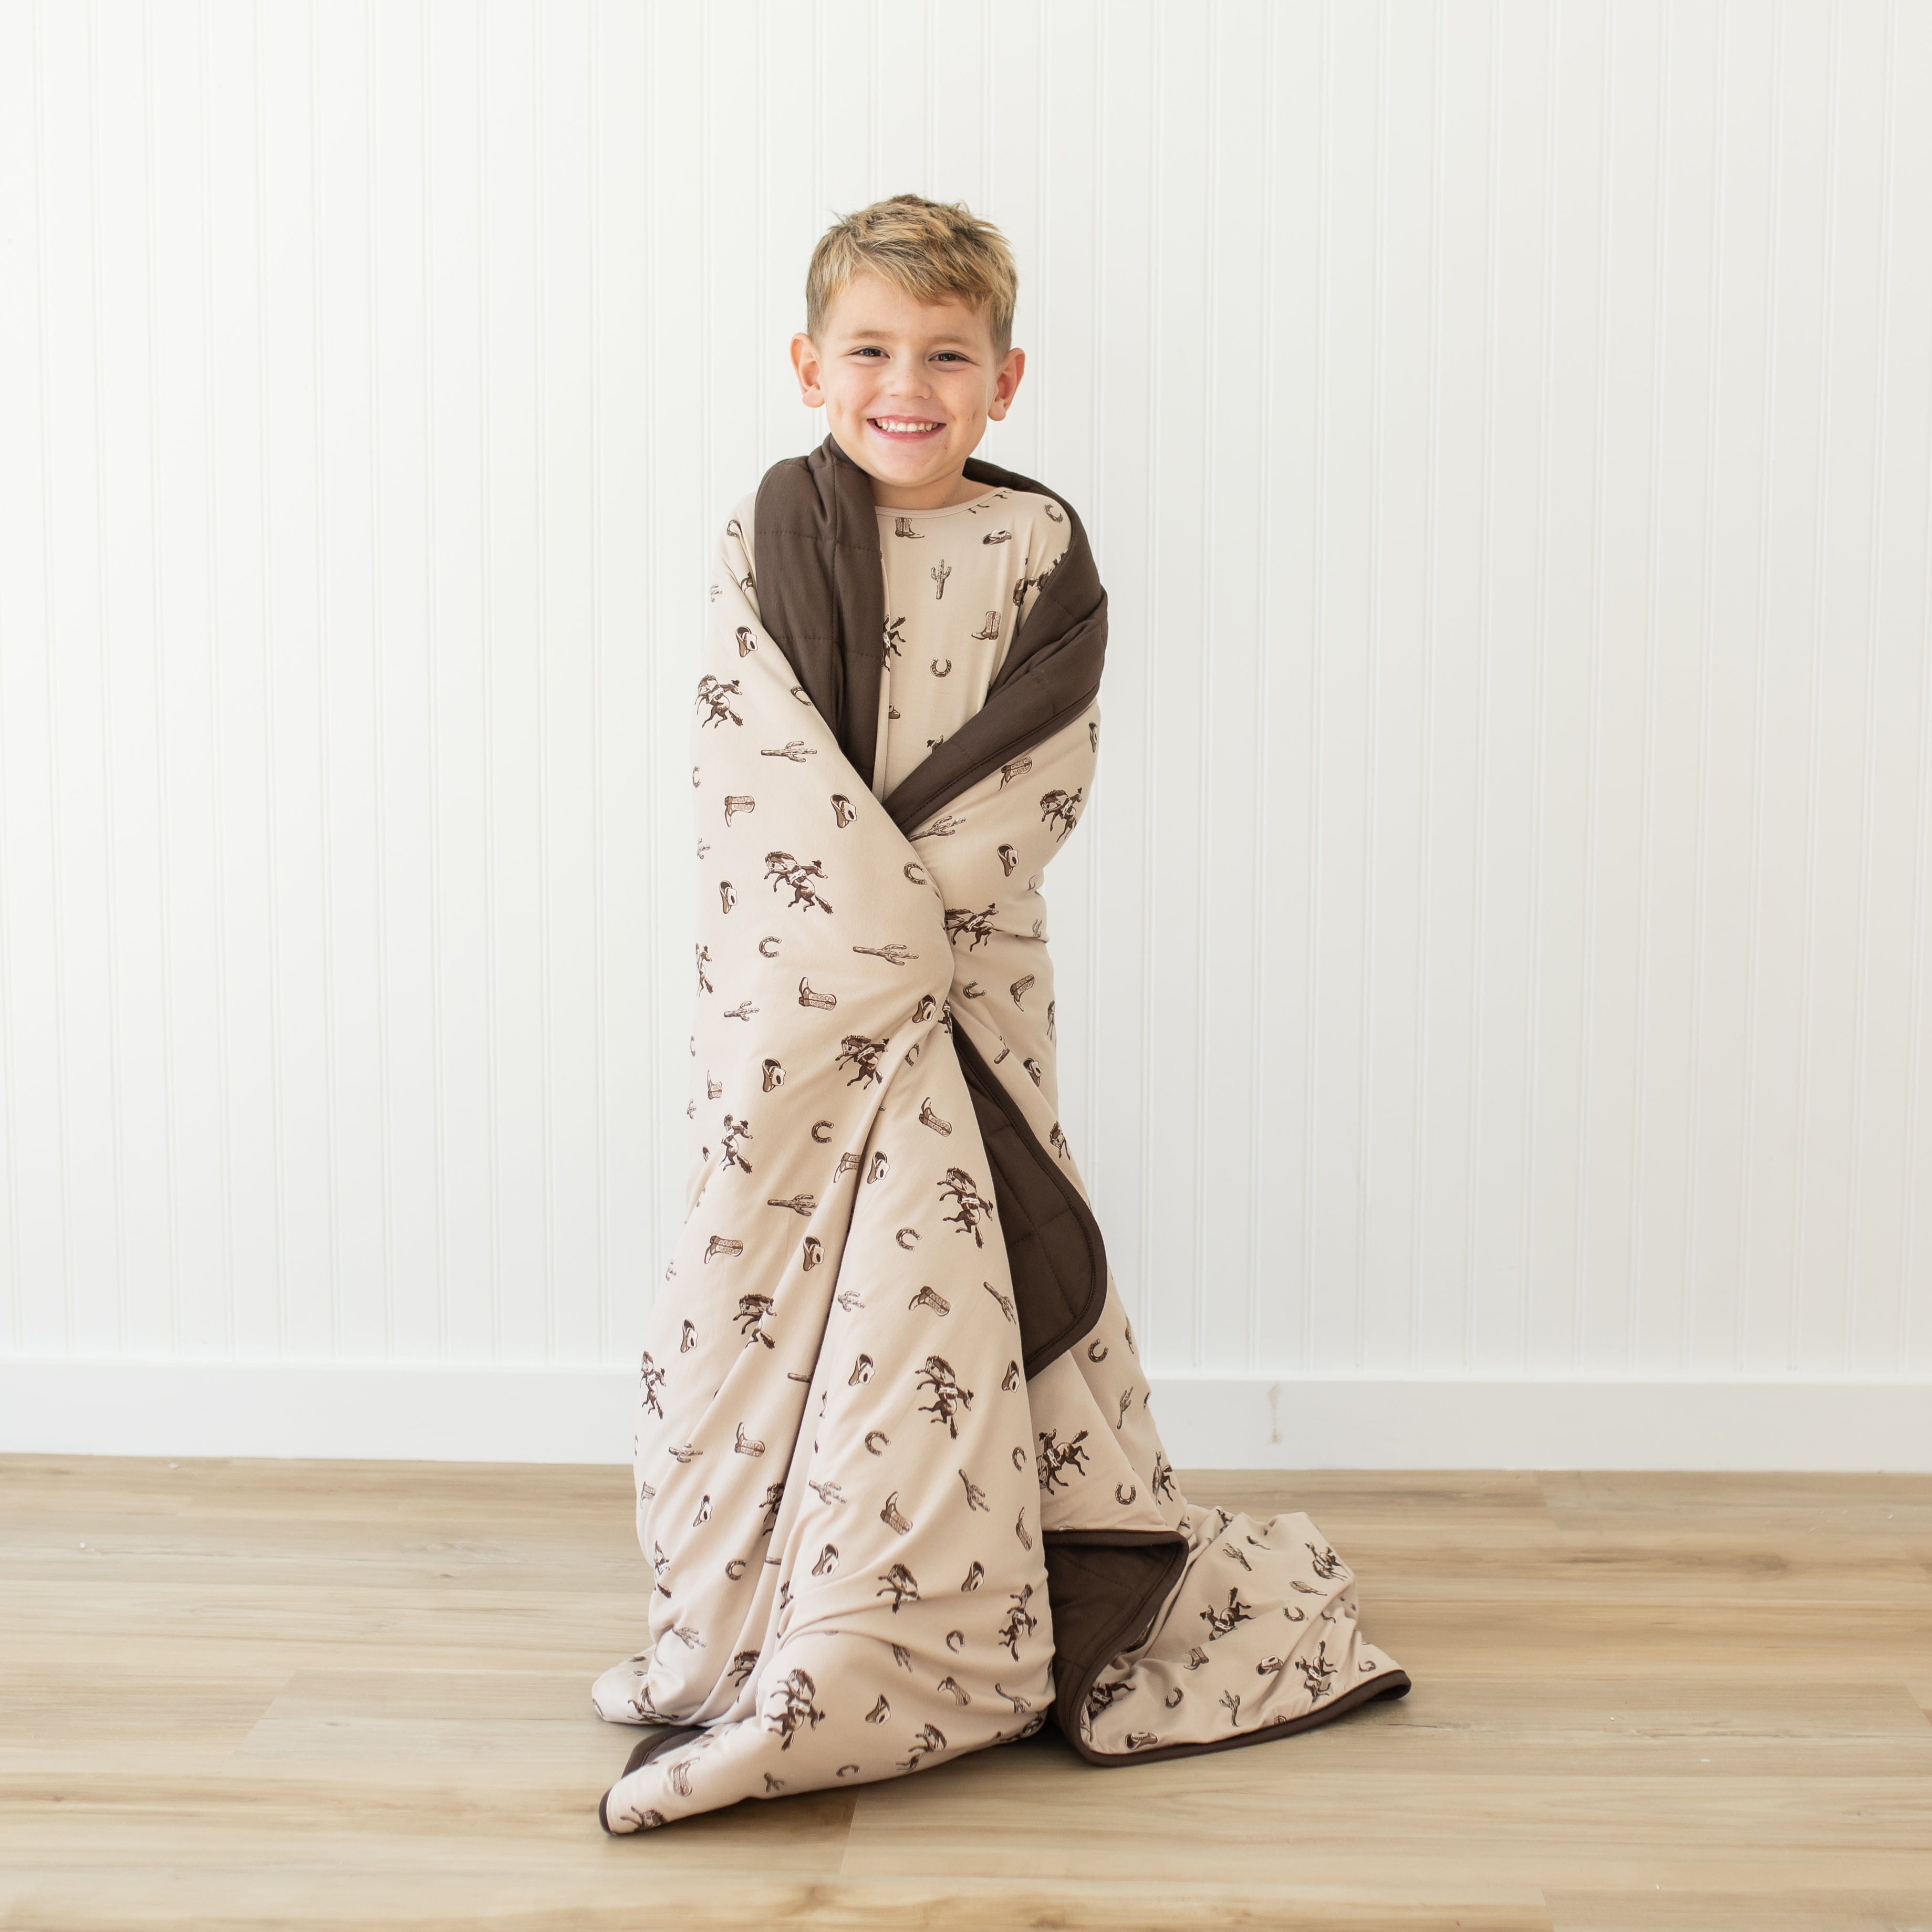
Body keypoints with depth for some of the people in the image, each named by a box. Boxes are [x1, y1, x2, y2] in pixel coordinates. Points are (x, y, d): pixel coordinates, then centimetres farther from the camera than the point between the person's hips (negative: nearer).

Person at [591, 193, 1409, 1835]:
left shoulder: (1040, 549, 2)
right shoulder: (766, 534, 3)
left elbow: (1041, 766, -6)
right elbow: (751, 746, -6)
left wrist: (911, 885, -16)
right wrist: (872, 914, -14)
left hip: (971, 982, -1)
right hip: (790, 979, 1)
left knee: (952, 1292, 1)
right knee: (770, 1276, 6)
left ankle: (931, 1636, 15)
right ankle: (748, 1623, 19)